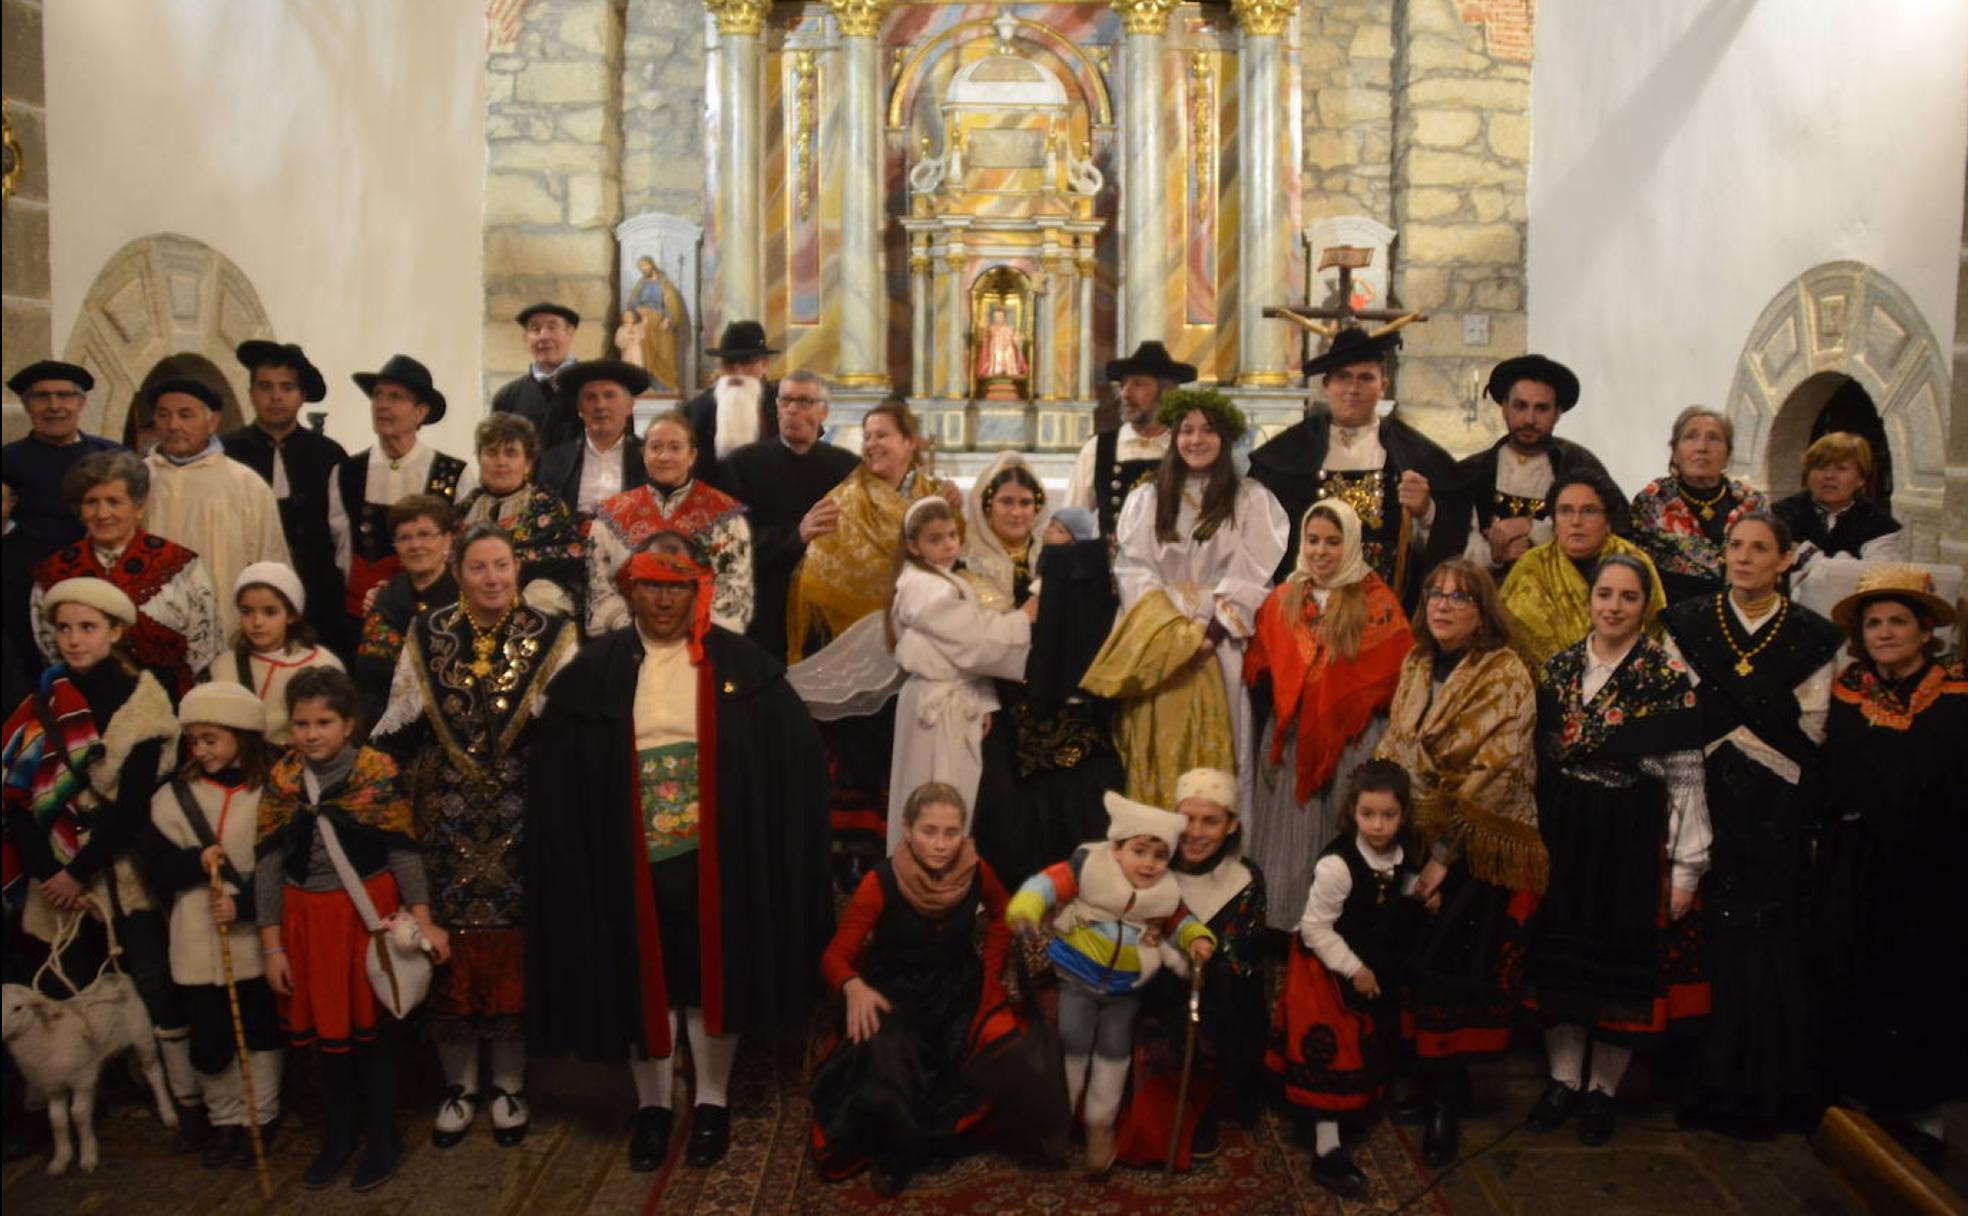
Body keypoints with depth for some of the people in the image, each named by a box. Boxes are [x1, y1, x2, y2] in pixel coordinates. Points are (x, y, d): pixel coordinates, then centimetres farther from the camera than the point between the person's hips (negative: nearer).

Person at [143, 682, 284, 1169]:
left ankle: (261, 1118, 31)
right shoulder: (174, 796, 0)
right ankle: (225, 1119, 31)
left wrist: (245, 904, -18)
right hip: (198, 943, 2)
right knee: (208, 1042, 7)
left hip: (258, 940, -2)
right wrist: (196, 861, -16)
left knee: (261, 1033, 12)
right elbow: (154, 869, 2)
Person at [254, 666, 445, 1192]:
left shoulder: (377, 770, -11)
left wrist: (423, 921, -12)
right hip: (307, 917, 3)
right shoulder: (281, 778, -3)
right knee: (321, 1028, 14)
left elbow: (403, 851, -8)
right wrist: (272, 946, -1)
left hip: (368, 911, -3)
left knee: (370, 1026, 9)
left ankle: (382, 1139, 26)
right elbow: (267, 863, 0)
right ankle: (337, 1137, 33)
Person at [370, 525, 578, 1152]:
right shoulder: (426, 637, 6)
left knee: (513, 951, 3)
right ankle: (458, 1087, 22)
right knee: (448, 949, 4)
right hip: (446, 823, 1)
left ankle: (508, 1086, 20)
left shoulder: (552, 637, 0)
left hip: (521, 826, -1)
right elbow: (396, 728, 9)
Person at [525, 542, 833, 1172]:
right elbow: (556, 771, 0)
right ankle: (652, 1103, 28)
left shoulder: (739, 662, -2)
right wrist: (572, 850, -8)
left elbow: (798, 749, -5)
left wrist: (759, 831, -10)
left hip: (714, 853, -1)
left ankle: (712, 1101, 26)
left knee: (711, 973, 10)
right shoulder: (594, 669, 1)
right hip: (630, 856, 1)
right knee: (643, 977, 11)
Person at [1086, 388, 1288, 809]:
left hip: (1220, 648, -2)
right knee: (1158, 754, -1)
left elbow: (1252, 578, -3)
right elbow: (1132, 570, 2)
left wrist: (1211, 633, -14)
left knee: (1209, 757, -4)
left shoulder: (1251, 500, 5)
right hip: (1158, 648, 2)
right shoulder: (1146, 499, 12)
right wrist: (1176, 634, -11)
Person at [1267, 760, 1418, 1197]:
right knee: (1330, 1057, -1)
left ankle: (1353, 1111, 46)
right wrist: (1354, 969, -21)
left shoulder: (1401, 858, -8)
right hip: (1329, 971, -7)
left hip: (1376, 968, 7)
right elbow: (1314, 928, -24)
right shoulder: (1337, 864, -30)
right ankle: (1327, 1152, 8)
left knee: (1366, 1051, 22)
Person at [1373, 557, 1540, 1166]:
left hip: (1480, 854, -5)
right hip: (1413, 843, 5)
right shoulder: (1415, 667, 9)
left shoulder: (1505, 677, -11)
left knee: (1453, 976, -3)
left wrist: (1444, 855, -17)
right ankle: (1428, 1083, 23)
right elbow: (1391, 752, 12)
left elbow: (1490, 777, -16)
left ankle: (1447, 1100, 14)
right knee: (1415, 970, 7)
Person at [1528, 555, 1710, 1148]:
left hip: (1634, 835, -3)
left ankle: (1603, 1088, 23)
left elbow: (1686, 775, -9)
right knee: (1561, 952, 9)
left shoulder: (1669, 676, -8)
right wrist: (1533, 833, 9)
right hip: (1563, 830, 4)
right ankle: (1564, 1077, 25)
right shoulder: (1559, 667, 4)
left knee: (1624, 959, 6)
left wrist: (1687, 867, -10)